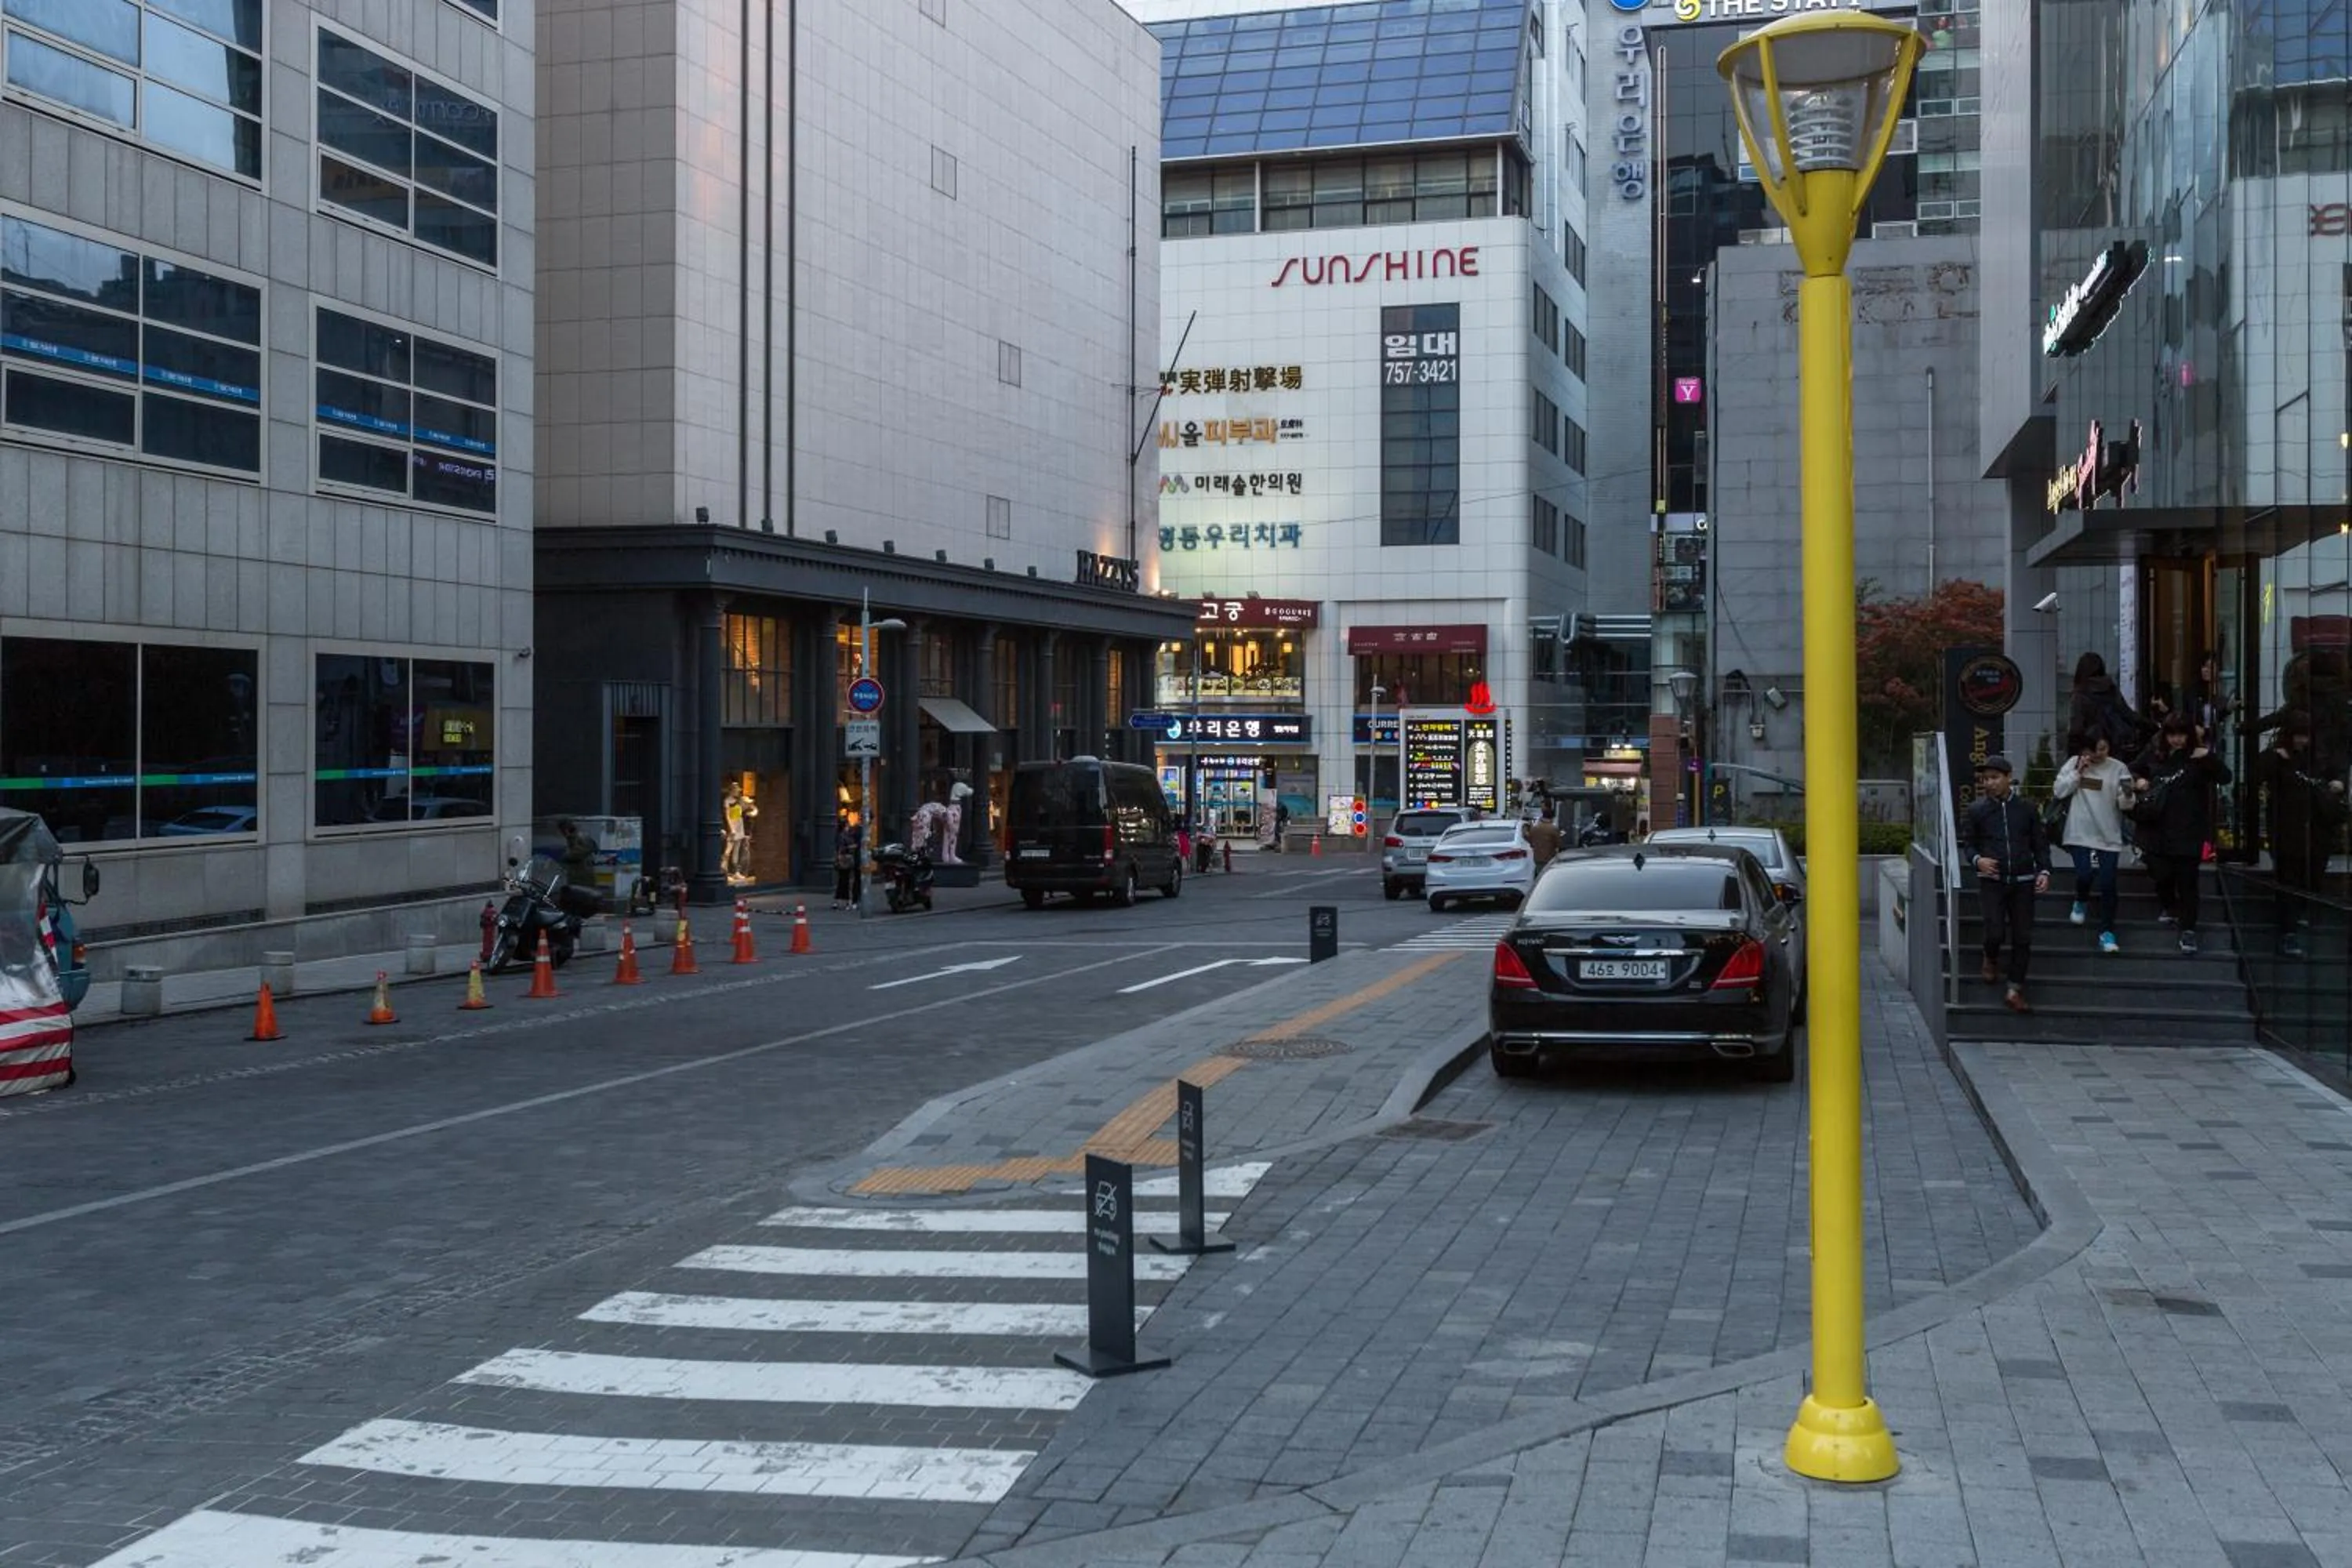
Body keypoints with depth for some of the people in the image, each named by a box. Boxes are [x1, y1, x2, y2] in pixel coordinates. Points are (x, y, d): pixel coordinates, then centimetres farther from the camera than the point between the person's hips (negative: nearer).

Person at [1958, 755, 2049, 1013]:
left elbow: (2040, 843, 10)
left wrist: (2044, 870, -5)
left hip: (2022, 880, 1)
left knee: (2023, 938, 0)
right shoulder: (1976, 810, 2)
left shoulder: (2026, 809, 4)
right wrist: (1977, 859, -12)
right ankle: (1991, 959, 24)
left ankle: (2015, 990, 11)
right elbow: (1967, 842, 9)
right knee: (1995, 933, -12)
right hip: (1992, 880, -1)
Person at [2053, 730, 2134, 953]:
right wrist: (2078, 772, -14)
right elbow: (2059, 791, -4)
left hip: (2109, 836, 0)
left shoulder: (2118, 768, -4)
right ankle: (2081, 902, 23)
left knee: (2107, 884, 0)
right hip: (2080, 833, 0)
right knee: (2085, 875, -14)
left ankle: (2107, 932, 13)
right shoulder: (2074, 763, -1)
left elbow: (2125, 805, -3)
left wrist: (2127, 795, -26)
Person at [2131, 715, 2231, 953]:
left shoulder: (2198, 757, -6)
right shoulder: (2154, 754, 4)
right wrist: (2138, 780, 0)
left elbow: (2225, 777, -14)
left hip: (2188, 831, -3)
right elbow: (2132, 770, 21)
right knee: (2162, 874, 12)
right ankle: (2168, 908, 41)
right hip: (2157, 829, 3)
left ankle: (2188, 929, 7)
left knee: (2187, 880, 0)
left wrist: (2209, 758, -27)